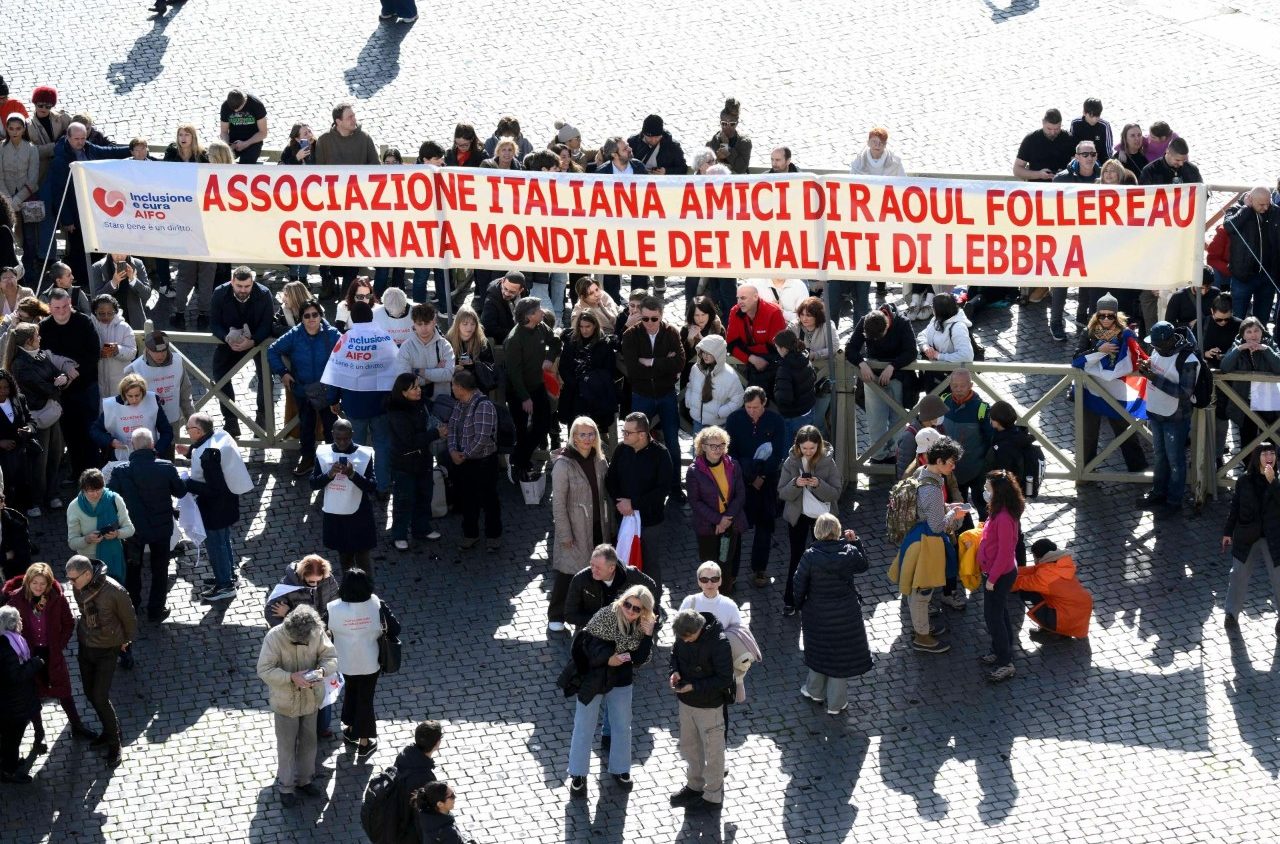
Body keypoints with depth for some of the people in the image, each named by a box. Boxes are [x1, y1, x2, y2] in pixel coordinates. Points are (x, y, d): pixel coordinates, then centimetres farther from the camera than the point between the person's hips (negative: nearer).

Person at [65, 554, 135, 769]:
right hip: (85, 646, 6)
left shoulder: (113, 591, -28)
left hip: (107, 650, -6)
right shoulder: (78, 588, -12)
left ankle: (114, 744, 10)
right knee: (90, 694, 14)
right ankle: (110, 731, 35)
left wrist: (125, 640, 5)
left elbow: (128, 618, -11)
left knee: (101, 698, -7)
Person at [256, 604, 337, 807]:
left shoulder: (318, 633, -16)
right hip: (286, 701, -3)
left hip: (311, 699, 4)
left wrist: (322, 670, -30)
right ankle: (286, 787, 31)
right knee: (286, 745, 12)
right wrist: (291, 677, -36)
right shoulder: (274, 637, -26)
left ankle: (305, 779, 42)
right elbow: (264, 670, -24)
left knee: (309, 741, 21)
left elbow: (331, 657, -7)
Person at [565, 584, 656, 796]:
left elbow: (639, 660, -11)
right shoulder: (607, 616, -22)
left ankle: (620, 769, 37)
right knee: (584, 727, 5)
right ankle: (577, 775, 17)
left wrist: (648, 636, -23)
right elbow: (586, 643, -19)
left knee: (622, 726, 17)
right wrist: (607, 659, -30)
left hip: (620, 680, 4)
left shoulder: (642, 626, -9)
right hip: (593, 677, -4)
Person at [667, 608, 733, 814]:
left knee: (712, 752, 11)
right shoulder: (683, 635, -9)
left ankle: (713, 797, 27)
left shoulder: (719, 643, -29)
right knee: (689, 747, 23)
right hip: (686, 703, 7)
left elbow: (725, 679, -23)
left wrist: (694, 687, -27)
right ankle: (695, 785, 44)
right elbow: (675, 653, 11)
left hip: (709, 706, -7)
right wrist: (675, 671, -10)